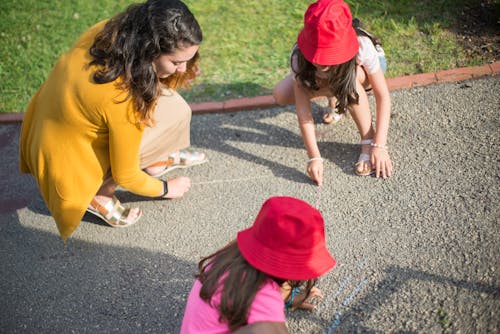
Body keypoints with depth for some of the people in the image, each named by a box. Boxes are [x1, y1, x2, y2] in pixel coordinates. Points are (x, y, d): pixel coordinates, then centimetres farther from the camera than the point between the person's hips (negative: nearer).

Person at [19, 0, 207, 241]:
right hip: (69, 169, -7)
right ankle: (98, 194, -7)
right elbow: (125, 176, -19)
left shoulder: (106, 30, -16)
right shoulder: (124, 99, -36)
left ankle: (154, 161, 19)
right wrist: (166, 189, -2)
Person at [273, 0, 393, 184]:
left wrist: (379, 145, -41)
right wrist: (314, 157, -41)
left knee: (350, 77, -40)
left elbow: (383, 96, -34)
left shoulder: (362, 47, -41)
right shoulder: (299, 56, -37)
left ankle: (368, 141, -21)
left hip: (363, 71, -2)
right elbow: (302, 108, -35)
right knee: (281, 95, -22)